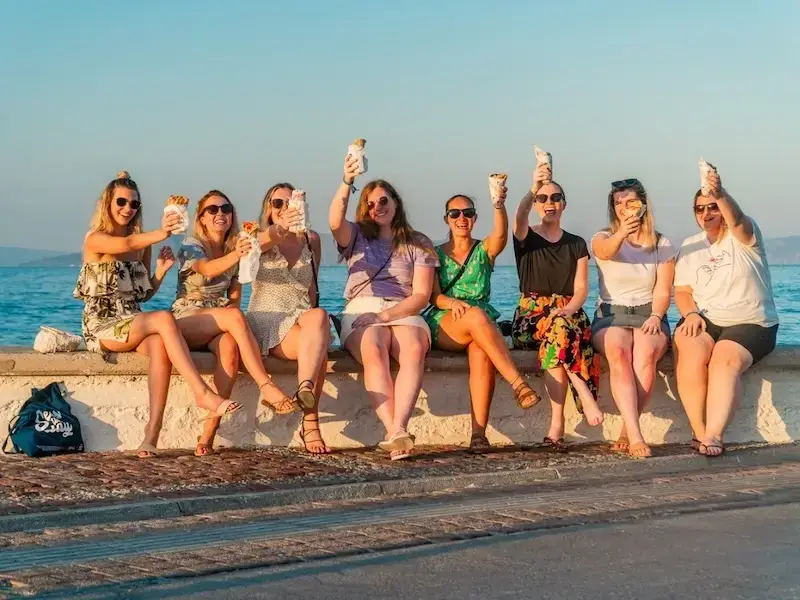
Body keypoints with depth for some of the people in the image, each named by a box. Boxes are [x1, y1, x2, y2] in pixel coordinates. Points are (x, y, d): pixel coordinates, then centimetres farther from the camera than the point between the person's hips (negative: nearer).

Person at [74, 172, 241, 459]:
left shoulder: (142, 244, 15)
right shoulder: (95, 239, -4)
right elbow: (125, 244, -28)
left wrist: (161, 271, -1)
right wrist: (160, 233, -47)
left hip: (134, 324, 5)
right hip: (102, 327, -5)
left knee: (160, 345, -31)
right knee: (165, 319, -31)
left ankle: (153, 431, -41)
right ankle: (202, 393, -34)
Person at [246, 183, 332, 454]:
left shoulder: (311, 240, 17)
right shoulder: (261, 238, 5)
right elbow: (260, 241, -23)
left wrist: (312, 319, 6)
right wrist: (280, 229, -46)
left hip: (302, 318, 3)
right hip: (267, 322, -3)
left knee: (318, 317, -37)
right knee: (318, 347, -35)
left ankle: (305, 389, -48)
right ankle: (311, 425, -42)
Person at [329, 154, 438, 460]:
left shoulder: (418, 245, 17)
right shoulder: (357, 237, 19)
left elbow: (421, 295, 6)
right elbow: (335, 222, -6)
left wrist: (387, 314, -11)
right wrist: (346, 183, -24)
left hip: (403, 313, 0)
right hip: (361, 312, 0)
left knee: (414, 350, -36)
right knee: (373, 351, -36)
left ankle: (397, 430, -52)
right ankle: (395, 433, -50)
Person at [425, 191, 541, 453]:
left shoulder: (484, 250, 14)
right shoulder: (436, 254, 14)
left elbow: (501, 233, -11)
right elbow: (434, 296, 1)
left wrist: (499, 203, -32)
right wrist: (452, 303, -24)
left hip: (480, 327, 1)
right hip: (443, 327, -1)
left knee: (481, 351, -36)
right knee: (476, 315, -36)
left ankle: (479, 433, -42)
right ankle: (518, 384, -44)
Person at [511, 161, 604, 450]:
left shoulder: (576, 244, 15)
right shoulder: (526, 237, 9)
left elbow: (581, 289, 7)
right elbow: (519, 218, -18)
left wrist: (567, 310, -15)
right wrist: (533, 189, -37)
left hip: (568, 313, 1)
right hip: (531, 317, -1)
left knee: (560, 331, -36)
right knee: (562, 331, -37)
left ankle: (557, 424, -40)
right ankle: (586, 397, -35)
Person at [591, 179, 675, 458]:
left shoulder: (662, 244, 11)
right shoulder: (603, 238, 7)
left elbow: (663, 291, 3)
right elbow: (605, 251, -20)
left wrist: (655, 317, -17)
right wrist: (621, 234, -43)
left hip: (648, 316, 1)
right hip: (611, 315, -1)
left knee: (646, 353, -34)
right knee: (618, 353, -35)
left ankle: (626, 434, -28)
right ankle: (635, 436, -45)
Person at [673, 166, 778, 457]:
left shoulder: (743, 236, -1)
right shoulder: (690, 246, 14)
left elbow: (737, 220, -26)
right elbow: (682, 291, 11)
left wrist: (720, 193, -48)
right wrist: (691, 313, -13)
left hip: (751, 323, -3)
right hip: (704, 321, 3)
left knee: (726, 359, -33)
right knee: (690, 352, -30)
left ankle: (713, 435, -40)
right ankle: (700, 431, -29)